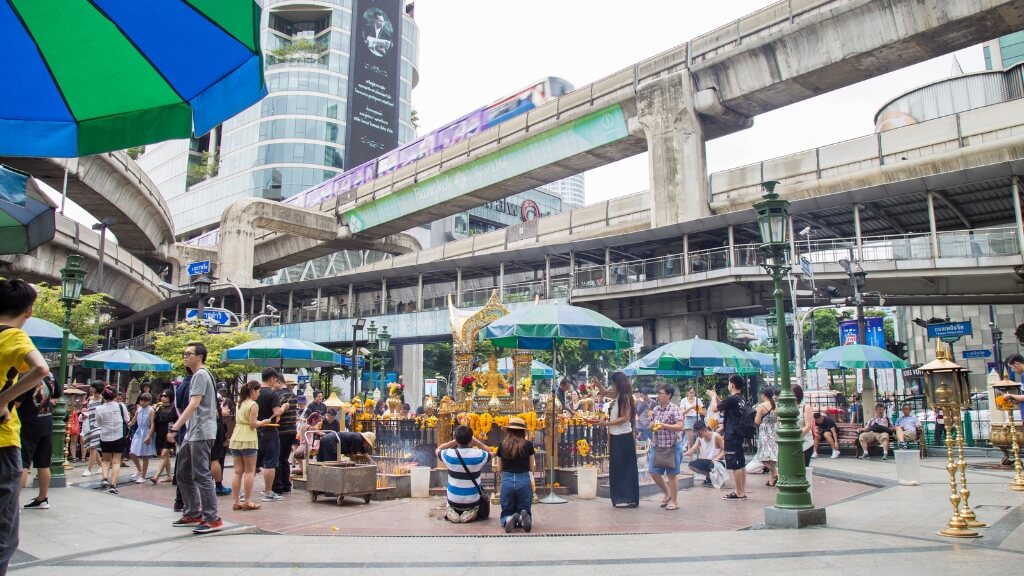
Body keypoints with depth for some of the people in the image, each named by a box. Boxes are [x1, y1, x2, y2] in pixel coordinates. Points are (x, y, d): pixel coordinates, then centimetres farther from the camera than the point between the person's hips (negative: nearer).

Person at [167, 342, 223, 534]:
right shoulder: (197, 375, 19)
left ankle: (212, 519, -5)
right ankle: (192, 514, 24)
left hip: (201, 433, -10)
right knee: (183, 474, 15)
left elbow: (194, 405, -20)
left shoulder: (200, 375, -11)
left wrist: (174, 427, -23)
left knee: (201, 475, -9)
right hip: (192, 434, 10)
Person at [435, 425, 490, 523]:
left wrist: (454, 441, 4)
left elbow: (437, 450, 10)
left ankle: (450, 511, 11)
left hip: (453, 501, 1)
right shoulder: (479, 455, -16)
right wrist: (476, 441, 1)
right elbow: (489, 452, 9)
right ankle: (472, 511, 9)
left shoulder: (449, 454, -15)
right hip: (472, 502, -1)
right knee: (485, 499, 34)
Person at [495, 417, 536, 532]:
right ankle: (524, 517, -21)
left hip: (507, 481, 1)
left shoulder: (502, 445, 1)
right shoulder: (528, 445, -2)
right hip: (524, 481, -1)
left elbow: (499, 469, 8)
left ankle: (509, 519, -20)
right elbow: (532, 469, 6)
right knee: (525, 510, 16)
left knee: (506, 513, 16)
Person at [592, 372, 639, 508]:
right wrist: (597, 383, 9)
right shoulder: (617, 396, 9)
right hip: (615, 436, 9)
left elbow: (625, 418, -19)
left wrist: (607, 423, -18)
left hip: (624, 437, -9)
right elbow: (604, 392, 26)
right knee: (616, 468, 12)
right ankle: (620, 498, 20)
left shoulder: (625, 397, -14)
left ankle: (629, 499, 5)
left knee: (625, 468, -2)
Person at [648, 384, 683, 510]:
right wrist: (652, 426, -7)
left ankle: (674, 501, 16)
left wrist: (663, 425, -22)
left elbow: (680, 426, -19)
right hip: (658, 446, 6)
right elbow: (651, 425, 16)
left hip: (672, 446, -6)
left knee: (672, 475, 3)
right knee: (654, 473, 8)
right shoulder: (655, 409, 7)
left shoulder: (674, 409, -11)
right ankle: (666, 492, 31)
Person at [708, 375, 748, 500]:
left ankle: (739, 493, 0)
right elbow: (725, 408, 22)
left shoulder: (732, 399, -19)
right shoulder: (742, 399, 10)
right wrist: (716, 396, 24)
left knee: (735, 465, -4)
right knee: (741, 464, 13)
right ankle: (743, 491, 19)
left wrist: (713, 397, 3)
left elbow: (714, 408, -14)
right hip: (739, 435, 9)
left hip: (732, 436, -9)